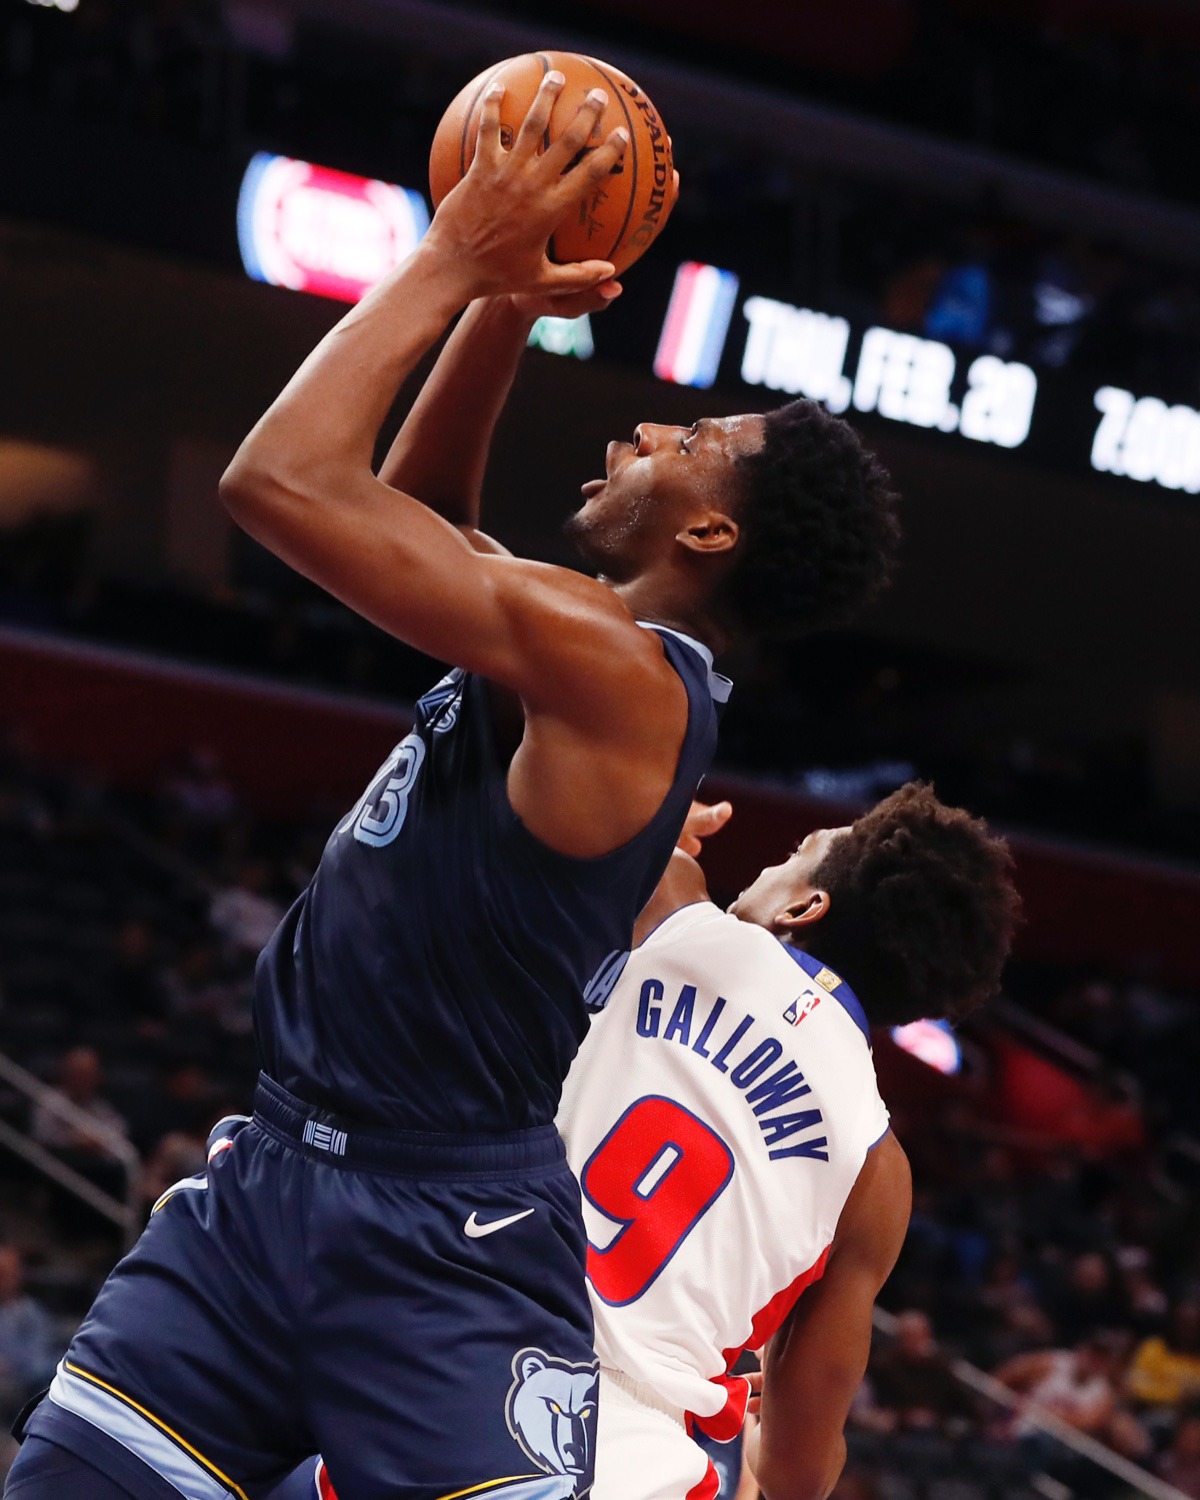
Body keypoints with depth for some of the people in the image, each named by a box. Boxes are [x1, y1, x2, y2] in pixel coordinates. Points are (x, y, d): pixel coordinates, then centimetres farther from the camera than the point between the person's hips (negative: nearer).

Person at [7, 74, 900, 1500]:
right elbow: (417, 499, 30)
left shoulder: (617, 671, -17)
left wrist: (458, 257, -10)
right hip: (273, 1167, 9)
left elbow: (281, 478, -20)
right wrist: (505, 298, 14)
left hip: (447, 1238, -9)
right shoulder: (575, 649, 12)